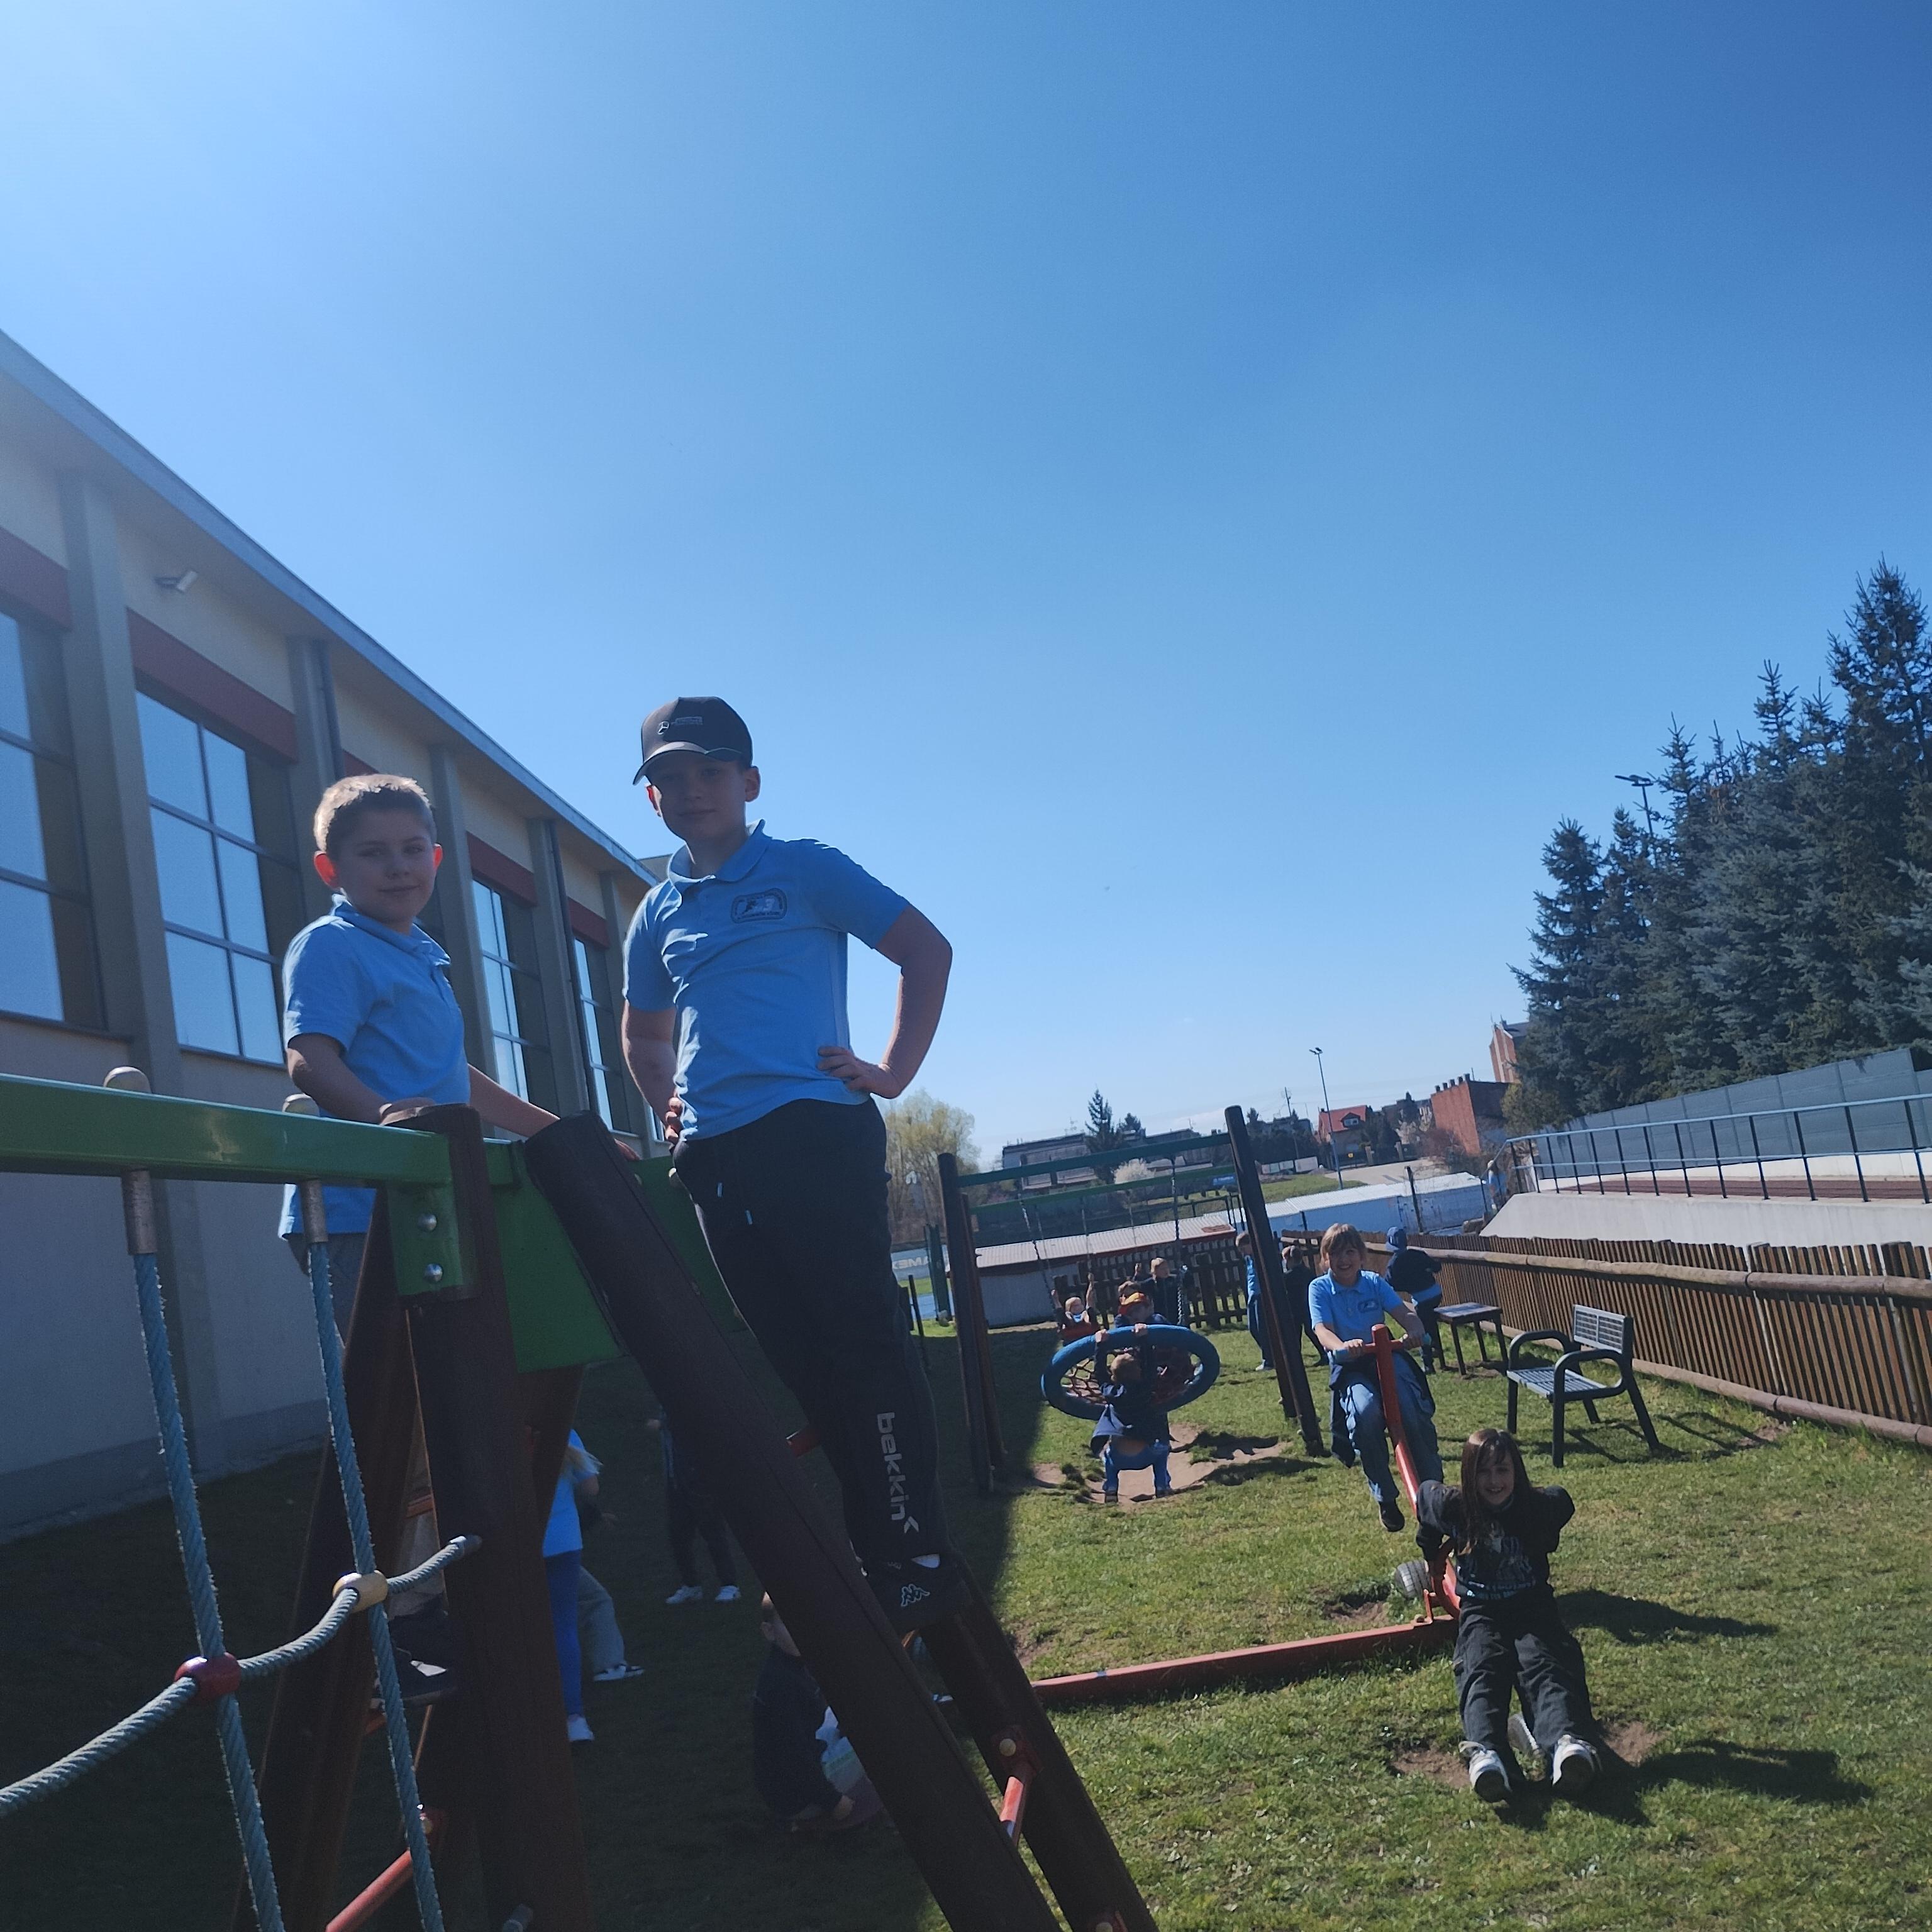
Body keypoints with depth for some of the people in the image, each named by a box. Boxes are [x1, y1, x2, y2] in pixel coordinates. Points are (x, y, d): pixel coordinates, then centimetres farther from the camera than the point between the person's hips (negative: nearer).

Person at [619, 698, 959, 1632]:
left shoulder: (803, 870, 3)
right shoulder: (659, 915, 18)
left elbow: (926, 948, 2)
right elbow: (644, 1033, 33)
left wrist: (894, 1070, -4)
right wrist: (672, 1103, 16)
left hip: (813, 1132, -5)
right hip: (715, 1160, 5)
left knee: (863, 1339, -8)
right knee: (801, 1363, 7)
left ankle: (921, 1559, -1)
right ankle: (874, 1558, 16)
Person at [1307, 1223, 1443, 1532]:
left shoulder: (1374, 1283, 8)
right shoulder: (1319, 1288, 2)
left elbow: (1404, 1314, -5)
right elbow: (1323, 1330, -13)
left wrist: (1414, 1331, -31)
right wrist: (1342, 1346, -37)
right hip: (1349, 1367, -2)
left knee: (1413, 1413, -27)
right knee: (1366, 1413, -32)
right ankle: (1385, 1499, -15)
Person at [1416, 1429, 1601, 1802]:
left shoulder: (1541, 1507, -5)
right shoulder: (1453, 1506, -6)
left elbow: (1564, 1502, 19)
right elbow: (1426, 1493, 17)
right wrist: (1432, 1552, 30)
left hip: (1532, 1607, 0)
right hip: (1480, 1613, 0)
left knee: (1543, 1665, -31)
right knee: (1482, 1670, -30)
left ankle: (1566, 1742, -61)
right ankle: (1487, 1753, -59)